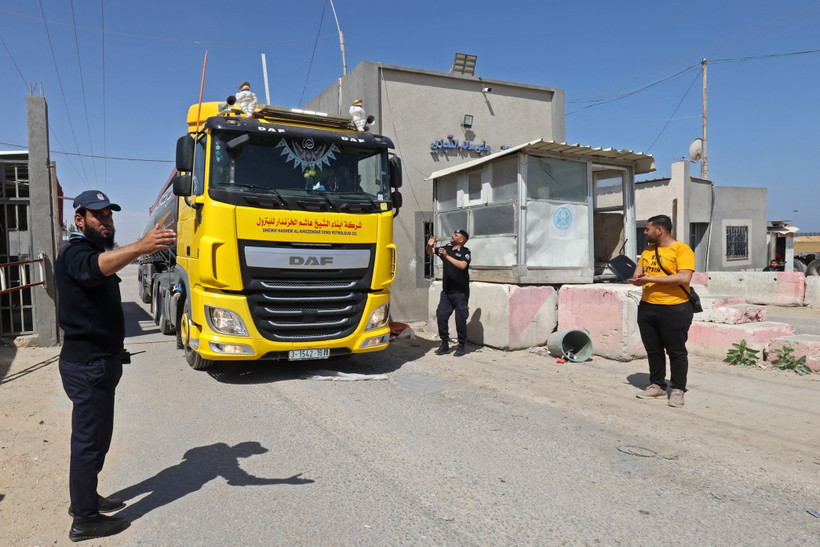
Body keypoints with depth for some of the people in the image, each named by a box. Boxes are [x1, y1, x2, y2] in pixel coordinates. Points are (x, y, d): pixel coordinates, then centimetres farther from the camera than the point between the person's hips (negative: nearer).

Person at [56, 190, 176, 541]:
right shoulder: (75, 253, -16)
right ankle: (84, 520, 10)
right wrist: (139, 247, -57)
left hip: (101, 361, 10)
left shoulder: (98, 251, 18)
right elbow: (95, 267, -42)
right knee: (89, 440, -1)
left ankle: (86, 498, 35)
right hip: (87, 364, -10)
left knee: (96, 437, 20)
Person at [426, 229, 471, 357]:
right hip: (446, 291, 5)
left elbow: (462, 265, -26)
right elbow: (430, 251, 19)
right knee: (441, 316, 2)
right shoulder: (447, 248, 8)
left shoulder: (465, 252, -7)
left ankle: (461, 346, 13)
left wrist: (447, 256, -29)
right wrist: (429, 245, -4)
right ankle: (445, 344, 14)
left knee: (460, 319, -1)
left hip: (460, 292, -5)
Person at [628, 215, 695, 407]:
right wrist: (638, 279, -11)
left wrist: (651, 279, -20)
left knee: (676, 351, 4)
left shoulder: (682, 249, -10)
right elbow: (638, 272, 15)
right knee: (653, 350, 14)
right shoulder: (648, 250, 14)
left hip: (674, 310, -7)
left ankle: (678, 390, 16)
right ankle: (657, 385, 27)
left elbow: (684, 277, -21)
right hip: (647, 307, 7)